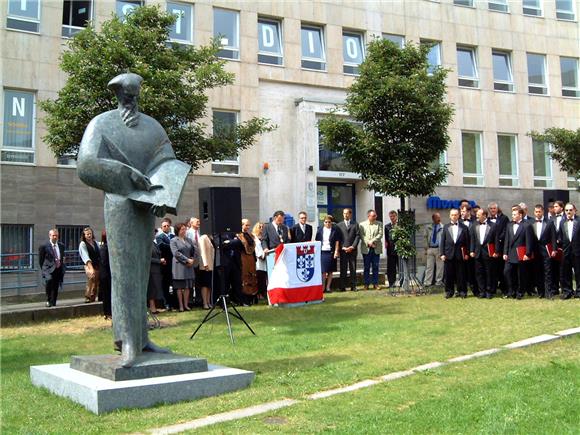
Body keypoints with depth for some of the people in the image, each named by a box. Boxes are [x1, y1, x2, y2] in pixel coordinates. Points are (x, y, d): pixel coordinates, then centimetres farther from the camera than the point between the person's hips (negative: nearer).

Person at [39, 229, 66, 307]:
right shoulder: (44, 246, -3)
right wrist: (43, 270, 2)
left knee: (55, 289, 5)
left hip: (58, 270, 5)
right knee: (49, 279, -31)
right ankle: (48, 300, -16)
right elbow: (41, 260, 3)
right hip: (49, 269, -5)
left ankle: (53, 304, 16)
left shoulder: (61, 246, 13)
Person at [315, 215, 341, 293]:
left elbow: (337, 241, 1)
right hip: (322, 252, 0)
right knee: (323, 271, -3)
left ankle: (328, 287, 13)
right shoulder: (320, 230, 6)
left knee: (330, 271, 5)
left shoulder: (335, 230, 2)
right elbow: (317, 241, 7)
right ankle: (323, 287, 3)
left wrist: (336, 251, -6)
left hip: (331, 252, 0)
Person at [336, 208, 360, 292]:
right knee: (343, 269, -2)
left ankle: (353, 286, 7)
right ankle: (342, 287, 0)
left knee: (353, 269, 3)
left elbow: (358, 236, 3)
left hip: (352, 250, 0)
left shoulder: (355, 224, 10)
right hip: (343, 250, 0)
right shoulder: (339, 225, 10)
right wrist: (342, 247, -7)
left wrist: (352, 246, -9)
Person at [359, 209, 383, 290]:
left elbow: (380, 234, -3)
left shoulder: (379, 224, 8)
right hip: (366, 249, -1)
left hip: (376, 249, 1)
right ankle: (366, 284, 7)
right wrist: (368, 243, -13)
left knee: (375, 267, 4)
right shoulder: (362, 225, 6)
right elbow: (362, 236, -1)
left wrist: (372, 241, -13)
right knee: (366, 267, 2)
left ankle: (375, 284, 10)